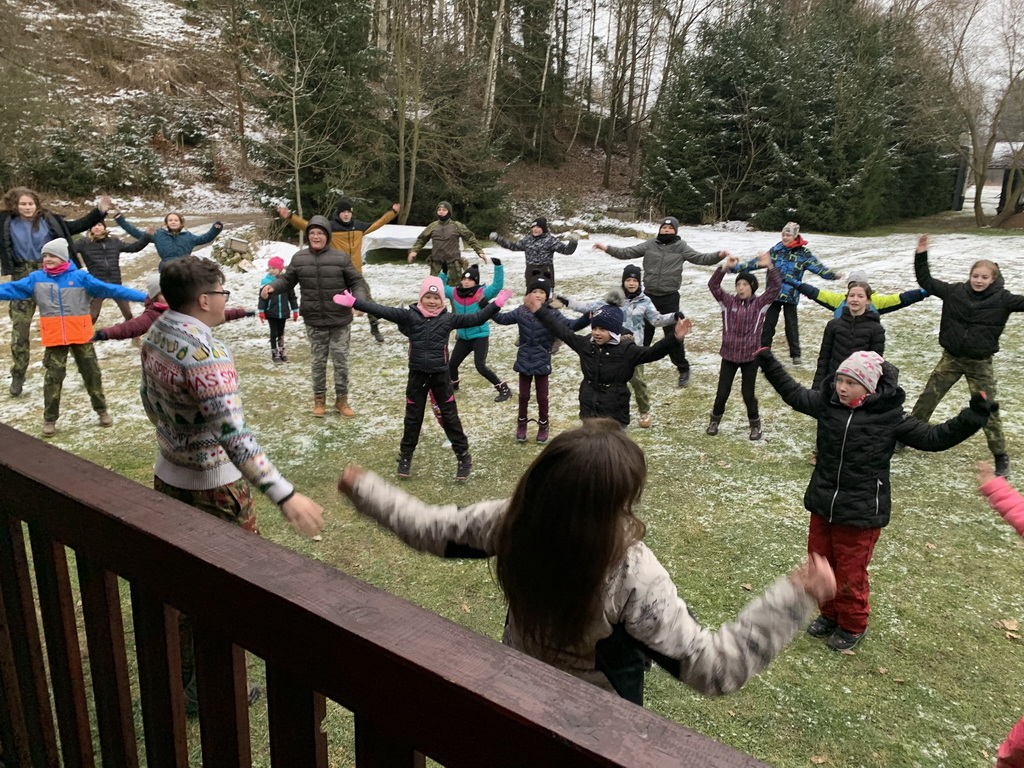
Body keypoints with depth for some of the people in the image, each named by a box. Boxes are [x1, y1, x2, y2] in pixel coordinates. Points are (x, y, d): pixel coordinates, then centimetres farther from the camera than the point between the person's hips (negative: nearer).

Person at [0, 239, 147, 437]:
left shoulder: (80, 277, -5)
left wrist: (143, 296, -15)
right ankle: (50, 419, 15)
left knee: (92, 374, 9)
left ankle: (102, 411, 26)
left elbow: (110, 289, -9)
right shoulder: (36, 279, 2)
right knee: (53, 378, 5)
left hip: (81, 336, -1)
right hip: (54, 339, 1)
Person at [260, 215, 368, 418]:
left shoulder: (341, 257, -5)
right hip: (314, 322, 2)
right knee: (318, 362, 12)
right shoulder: (299, 258, 2)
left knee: (341, 361, 6)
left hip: (340, 321, -2)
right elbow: (287, 280, 9)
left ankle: (342, 399, 21)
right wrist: (272, 287, -11)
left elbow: (357, 281, -1)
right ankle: (319, 399, 26)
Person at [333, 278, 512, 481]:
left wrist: (496, 304, -17)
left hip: (440, 376, 0)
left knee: (450, 417, 8)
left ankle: (464, 457, 18)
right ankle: (405, 456, 28)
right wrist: (354, 302, -20)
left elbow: (475, 318, -7)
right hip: (417, 375, 1)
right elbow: (381, 310, -13)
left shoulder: (448, 318, -5)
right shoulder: (409, 315, -7)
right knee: (413, 418, 12)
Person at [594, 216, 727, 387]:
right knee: (643, 333, 13)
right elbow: (627, 253, 3)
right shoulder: (650, 244, 3)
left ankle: (683, 370, 16)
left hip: (669, 298, -2)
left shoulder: (681, 247, -2)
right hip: (649, 296, 2)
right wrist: (607, 248, -7)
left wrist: (719, 255, -22)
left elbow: (701, 258, -5)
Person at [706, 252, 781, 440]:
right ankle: (715, 420, 31)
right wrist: (725, 267, -22)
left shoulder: (760, 303, -3)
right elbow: (713, 285, -11)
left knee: (748, 393, 7)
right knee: (722, 392, 8)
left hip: (751, 356, -1)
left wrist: (769, 266, -26)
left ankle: (755, 424, 28)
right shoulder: (728, 301, -1)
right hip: (729, 355, 1)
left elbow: (776, 287, -14)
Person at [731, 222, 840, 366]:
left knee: (792, 324, 8)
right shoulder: (775, 250, 2)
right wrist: (736, 268, 2)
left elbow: (818, 267, -11)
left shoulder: (803, 253, -4)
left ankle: (795, 354, 19)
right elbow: (757, 262, 4)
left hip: (791, 295, -2)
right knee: (768, 323, 5)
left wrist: (833, 275, -28)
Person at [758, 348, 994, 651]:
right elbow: (793, 392, 13)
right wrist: (768, 362, 14)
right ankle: (830, 614, 43)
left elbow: (934, 438, -9)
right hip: (822, 504, 5)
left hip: (861, 512, -4)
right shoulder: (826, 403, -4)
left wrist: (972, 418, -20)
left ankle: (852, 626, 35)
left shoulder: (890, 416, -14)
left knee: (850, 574, 10)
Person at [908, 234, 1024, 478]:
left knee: (988, 410, 2)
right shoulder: (955, 291, -5)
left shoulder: (1002, 299, -10)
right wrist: (921, 255, -7)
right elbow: (926, 281, 1)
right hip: (951, 358, 2)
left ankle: (1001, 458, 17)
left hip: (980, 363, -2)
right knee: (927, 398, 7)